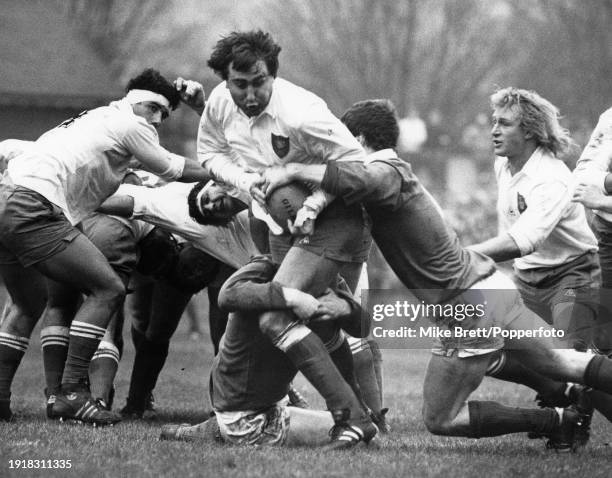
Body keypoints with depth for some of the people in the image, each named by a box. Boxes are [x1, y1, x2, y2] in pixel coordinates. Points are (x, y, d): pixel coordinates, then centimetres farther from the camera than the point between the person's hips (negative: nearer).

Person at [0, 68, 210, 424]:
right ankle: (72, 394, -12)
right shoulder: (129, 124, 3)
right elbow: (174, 170, 12)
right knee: (108, 289, -7)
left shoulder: (98, 118, 29)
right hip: (33, 210, -10)